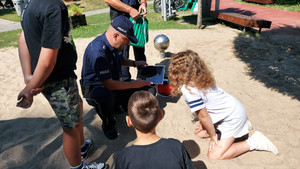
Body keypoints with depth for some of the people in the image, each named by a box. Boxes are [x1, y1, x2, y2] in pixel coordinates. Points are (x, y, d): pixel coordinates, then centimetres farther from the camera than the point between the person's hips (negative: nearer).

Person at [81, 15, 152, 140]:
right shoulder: (98, 51, -32)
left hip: (112, 83, 8)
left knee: (143, 89, -2)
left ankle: (115, 105, 17)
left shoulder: (114, 44, -3)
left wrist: (134, 63, 3)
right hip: (95, 87, -8)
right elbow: (109, 85, -31)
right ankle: (108, 124, -10)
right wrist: (134, 84, -21)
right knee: (106, 95, -43)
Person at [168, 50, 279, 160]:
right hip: (230, 109, 9)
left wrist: (213, 135, -7)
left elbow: (203, 115, -21)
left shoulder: (188, 89, -30)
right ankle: (240, 126, 22)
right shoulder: (199, 78, -3)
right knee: (200, 133, 20)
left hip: (233, 117, -9)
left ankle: (253, 143, 3)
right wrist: (204, 125, 13)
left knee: (214, 156, -6)